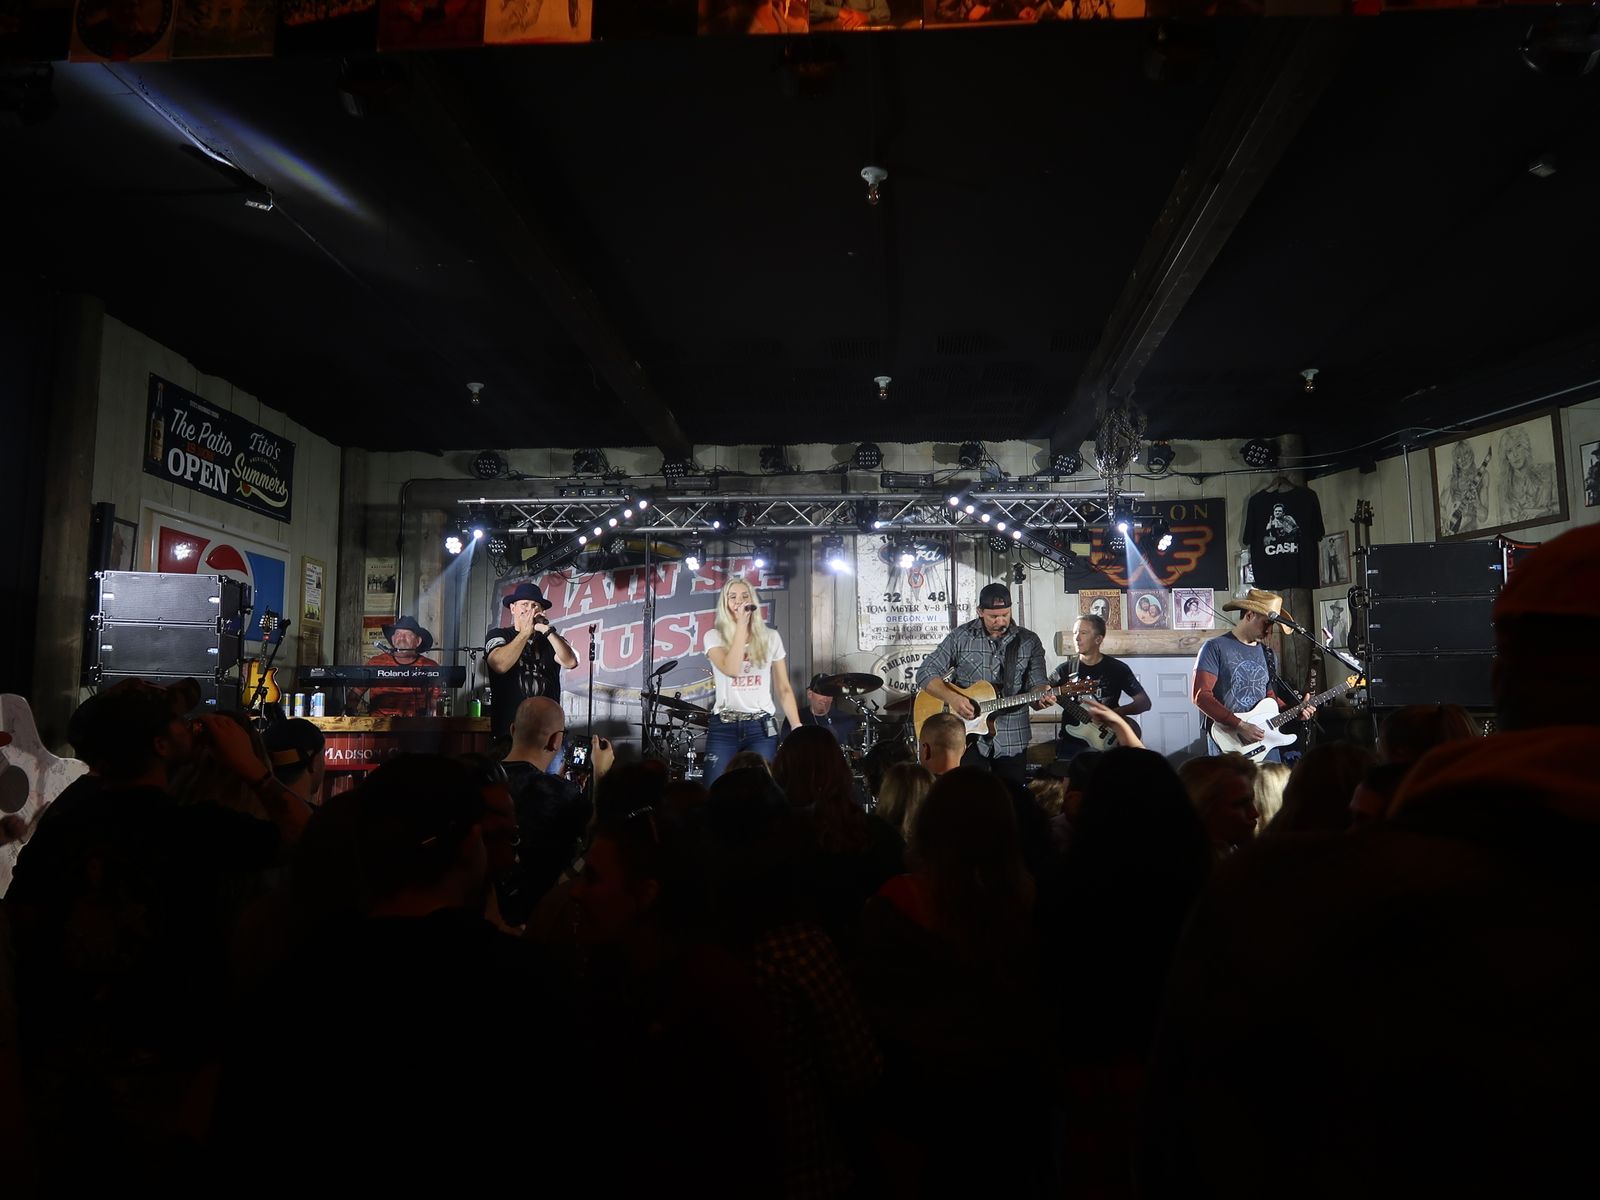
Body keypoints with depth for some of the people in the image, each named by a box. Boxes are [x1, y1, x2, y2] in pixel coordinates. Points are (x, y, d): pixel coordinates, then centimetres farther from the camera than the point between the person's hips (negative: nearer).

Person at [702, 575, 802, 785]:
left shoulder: (770, 637, 7)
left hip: (762, 727, 1)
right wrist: (741, 625, -14)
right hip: (723, 727, -1)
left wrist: (797, 728, -1)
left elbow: (784, 689, 8)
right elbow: (731, 669, -18)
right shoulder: (714, 636, 1)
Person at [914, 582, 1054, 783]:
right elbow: (925, 674, -4)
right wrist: (952, 698, -19)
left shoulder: (1029, 641, 3)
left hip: (1011, 741, 2)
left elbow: (1037, 684, 1)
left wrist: (1042, 697, -23)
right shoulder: (961, 637, -2)